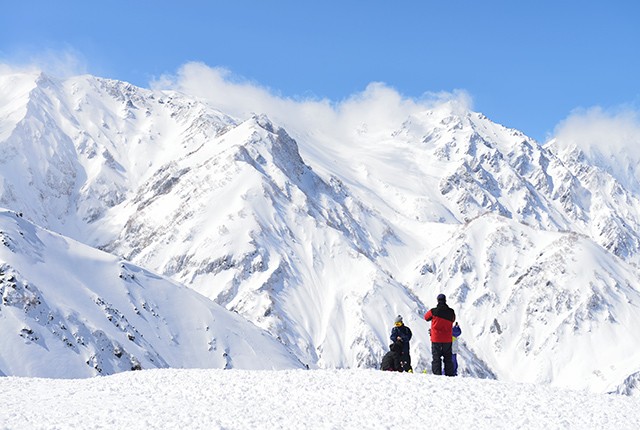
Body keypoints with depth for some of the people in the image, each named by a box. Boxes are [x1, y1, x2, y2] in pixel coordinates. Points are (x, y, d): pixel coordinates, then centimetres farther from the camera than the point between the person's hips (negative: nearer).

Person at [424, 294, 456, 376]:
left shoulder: (433, 311, -11)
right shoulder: (451, 312, -6)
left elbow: (426, 317, 7)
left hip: (436, 339, -2)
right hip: (447, 339, 2)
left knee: (436, 358, 3)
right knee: (448, 358, 11)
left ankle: (437, 374, -4)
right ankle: (450, 375, 9)